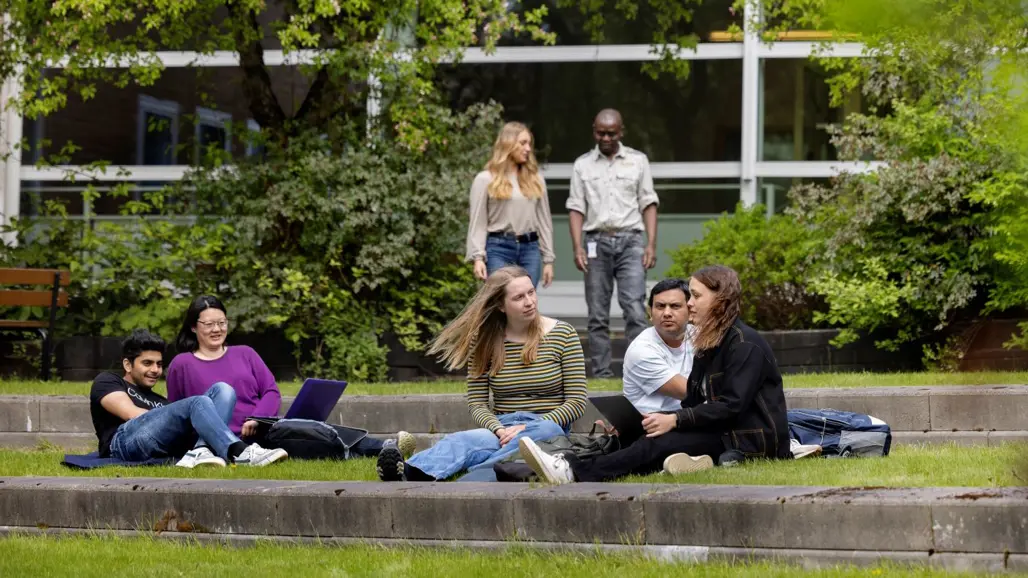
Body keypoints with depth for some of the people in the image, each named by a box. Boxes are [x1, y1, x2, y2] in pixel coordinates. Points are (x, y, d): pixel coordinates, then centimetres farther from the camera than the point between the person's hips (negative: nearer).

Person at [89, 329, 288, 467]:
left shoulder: (160, 402, 39)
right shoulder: (107, 381, 22)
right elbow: (132, 414, 1)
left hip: (165, 450, 6)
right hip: (126, 443, -6)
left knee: (222, 390, -8)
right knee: (198, 404, -25)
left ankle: (200, 452, -36)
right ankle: (239, 453, -47)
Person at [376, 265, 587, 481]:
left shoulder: (563, 334, 3)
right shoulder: (485, 341, 7)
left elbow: (576, 402, 0)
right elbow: (477, 402, 6)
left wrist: (529, 429, -13)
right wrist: (500, 430, -15)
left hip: (546, 430, -1)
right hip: (502, 430, 1)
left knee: (546, 430, -39)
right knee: (462, 441, -33)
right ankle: (409, 474, -66)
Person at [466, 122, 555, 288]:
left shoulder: (535, 179, 13)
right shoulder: (485, 179, 1)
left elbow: (544, 221, 14)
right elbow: (478, 223, -1)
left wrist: (548, 259, 10)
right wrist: (478, 257, -11)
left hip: (530, 249, 4)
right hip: (498, 249, -4)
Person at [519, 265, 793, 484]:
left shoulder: (745, 344, -11)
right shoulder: (709, 344, 18)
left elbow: (731, 406, -20)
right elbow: (693, 402, 11)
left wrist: (675, 420, -21)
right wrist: (663, 419, -8)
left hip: (752, 439, -8)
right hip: (721, 432, 8)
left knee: (660, 444, -24)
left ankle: (575, 472, -37)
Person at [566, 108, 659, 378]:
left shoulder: (637, 161, 10)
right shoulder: (583, 165, 11)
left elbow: (649, 204, 8)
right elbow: (576, 208, 7)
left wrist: (651, 244, -2)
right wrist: (577, 247, -4)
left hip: (630, 239, -1)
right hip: (597, 241, 1)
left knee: (635, 308, -12)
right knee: (597, 314, 1)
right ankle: (601, 373, 4)